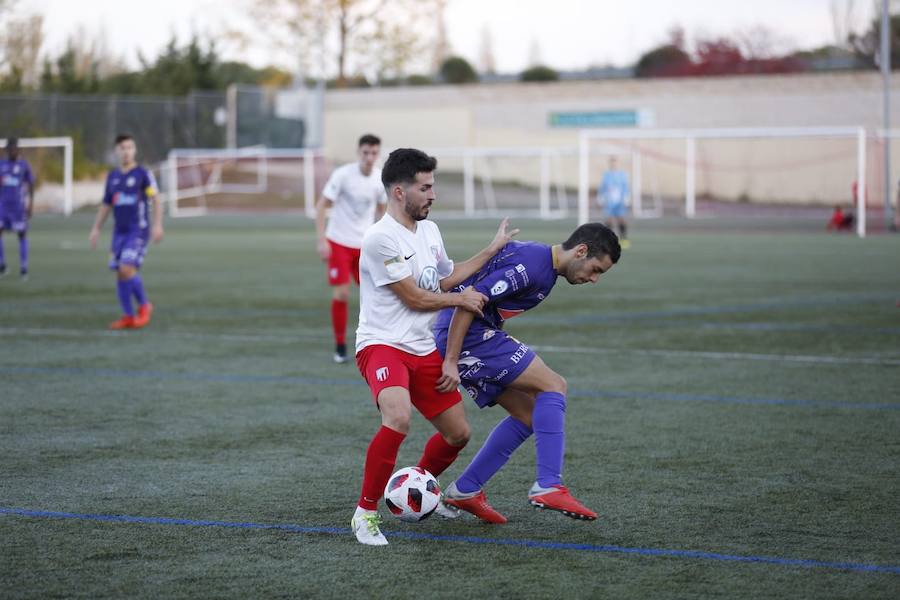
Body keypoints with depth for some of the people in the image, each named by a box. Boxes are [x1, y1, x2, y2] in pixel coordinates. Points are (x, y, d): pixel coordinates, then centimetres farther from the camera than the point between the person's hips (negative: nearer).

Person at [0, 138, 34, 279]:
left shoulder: (24, 165, 1)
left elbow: (31, 185, 4)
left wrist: (31, 204, -2)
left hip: (19, 205, -2)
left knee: (22, 234, -2)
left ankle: (23, 268, 4)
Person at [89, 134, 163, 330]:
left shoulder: (143, 174, -3)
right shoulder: (112, 176, 12)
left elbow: (156, 200, -6)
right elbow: (106, 205, 19)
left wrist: (157, 225, -16)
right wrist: (96, 229, 14)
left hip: (138, 231, -6)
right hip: (119, 232, 6)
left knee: (127, 269, -18)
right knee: (120, 274, 2)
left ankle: (144, 306, 2)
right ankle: (128, 317, 9)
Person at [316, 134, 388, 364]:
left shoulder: (381, 179, -2)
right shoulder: (343, 175, -15)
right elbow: (321, 206, -10)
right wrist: (321, 240, -16)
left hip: (365, 245, 4)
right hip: (339, 242, -4)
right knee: (341, 294, -9)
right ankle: (340, 345, 5)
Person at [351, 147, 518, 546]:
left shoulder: (429, 230, 11)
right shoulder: (380, 238, -18)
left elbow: (446, 278, 26)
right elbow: (415, 298, -13)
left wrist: (492, 251, 21)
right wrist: (461, 299, 0)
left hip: (425, 349, 9)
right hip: (383, 345, -9)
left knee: (458, 433, 12)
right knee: (399, 417, -34)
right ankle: (365, 513, -21)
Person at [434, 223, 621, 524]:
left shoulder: (546, 267, 13)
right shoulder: (531, 265, -19)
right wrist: (451, 363, -22)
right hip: (470, 336, -10)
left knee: (529, 414, 10)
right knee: (553, 386, -11)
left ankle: (464, 491, 12)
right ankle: (548, 486, -16)